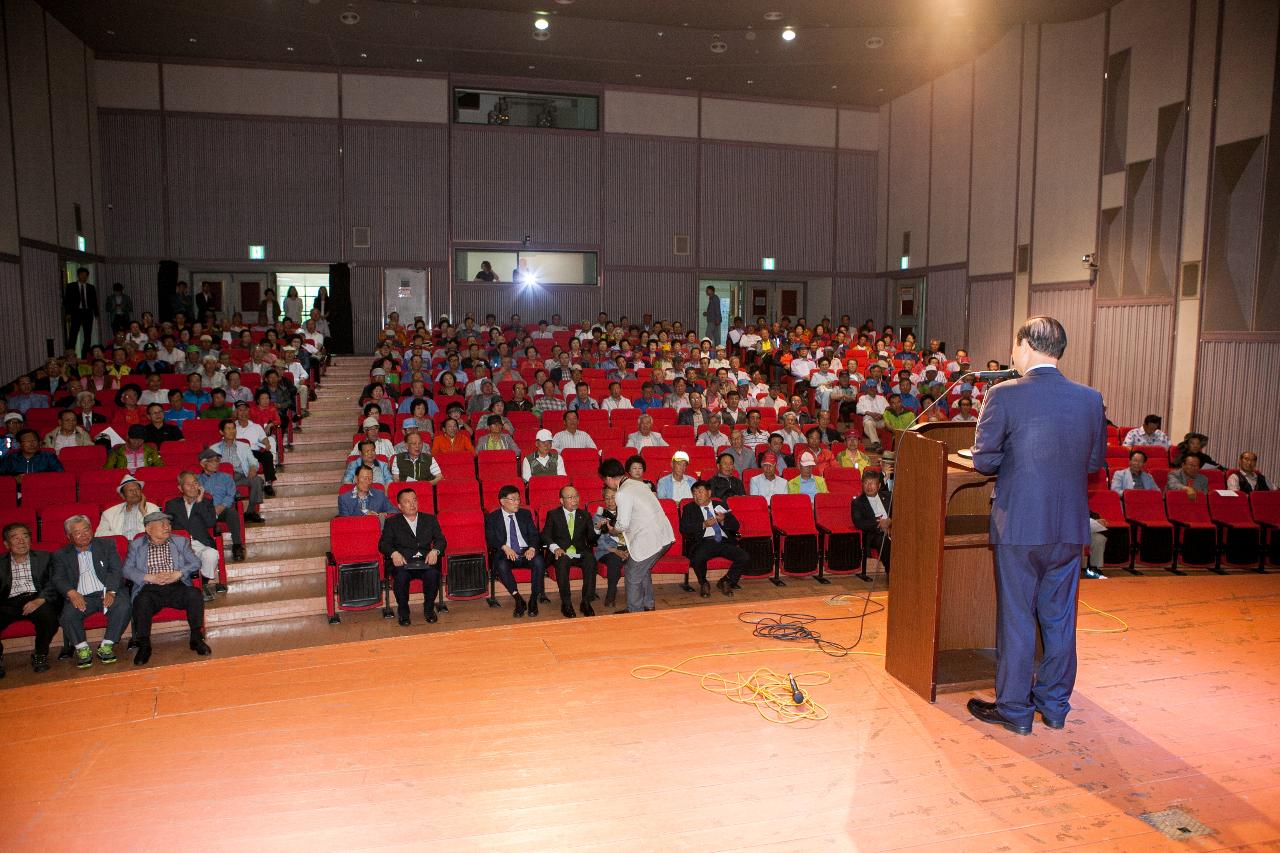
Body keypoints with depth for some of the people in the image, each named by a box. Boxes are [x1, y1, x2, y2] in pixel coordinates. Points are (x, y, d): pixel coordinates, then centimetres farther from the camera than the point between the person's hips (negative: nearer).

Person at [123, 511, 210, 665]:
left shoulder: (180, 542, 18)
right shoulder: (136, 545, 16)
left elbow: (195, 563, 7)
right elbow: (127, 569, 3)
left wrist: (177, 574, -11)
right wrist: (151, 578, -12)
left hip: (177, 588, 1)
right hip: (150, 590, -1)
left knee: (195, 594, -29)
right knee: (141, 602, -33)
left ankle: (196, 638, -17)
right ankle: (144, 645, -19)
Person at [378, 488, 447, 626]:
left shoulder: (430, 520, 21)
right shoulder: (392, 522, 16)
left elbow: (441, 540, 13)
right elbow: (383, 544, 5)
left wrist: (435, 551, -10)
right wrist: (393, 553, -17)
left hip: (425, 562, 1)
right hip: (403, 563, -1)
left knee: (433, 574, -33)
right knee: (401, 576, -35)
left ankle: (429, 608, -7)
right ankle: (403, 611, -10)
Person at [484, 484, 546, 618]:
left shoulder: (525, 514, 15)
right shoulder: (492, 518, 7)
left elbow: (534, 534, 9)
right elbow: (490, 540, -3)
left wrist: (532, 548, -13)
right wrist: (505, 547, -22)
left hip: (526, 552, 2)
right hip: (505, 554, -2)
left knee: (539, 561, -30)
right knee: (502, 565, -36)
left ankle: (533, 600, -21)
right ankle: (519, 601, -26)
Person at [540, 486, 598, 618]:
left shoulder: (584, 515, 16)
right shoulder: (553, 515, 10)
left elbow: (591, 538, 9)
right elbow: (545, 536, 3)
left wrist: (597, 529, -13)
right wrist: (555, 548, -16)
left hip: (580, 553, 2)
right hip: (561, 553, -2)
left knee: (591, 559, -31)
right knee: (562, 561, -36)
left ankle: (586, 602, -27)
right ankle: (566, 603, -26)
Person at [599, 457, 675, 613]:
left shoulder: (622, 494, -14)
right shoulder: (638, 484, 12)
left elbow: (622, 525, -9)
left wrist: (613, 528, 13)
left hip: (650, 540, -9)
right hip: (664, 536, 9)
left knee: (632, 575, 8)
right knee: (643, 570, 25)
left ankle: (634, 611, 19)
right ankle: (648, 605, 35)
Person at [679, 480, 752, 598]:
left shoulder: (720, 505, 21)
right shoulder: (689, 508, 16)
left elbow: (735, 526, 14)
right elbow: (683, 528, -1)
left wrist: (723, 520, -6)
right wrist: (703, 525, -11)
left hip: (724, 542, 3)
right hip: (704, 542, -3)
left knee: (745, 558, -21)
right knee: (697, 559, -36)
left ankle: (725, 581, 4)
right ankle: (703, 584, -2)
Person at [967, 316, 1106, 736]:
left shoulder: (1004, 395, -12)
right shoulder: (1090, 398, 2)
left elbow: (983, 460, -10)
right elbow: (1096, 461, 9)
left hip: (1019, 524, -4)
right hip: (1070, 526, 4)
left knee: (1016, 618, 7)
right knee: (1060, 616, 16)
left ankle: (1015, 708, 17)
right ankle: (1055, 703, 29)